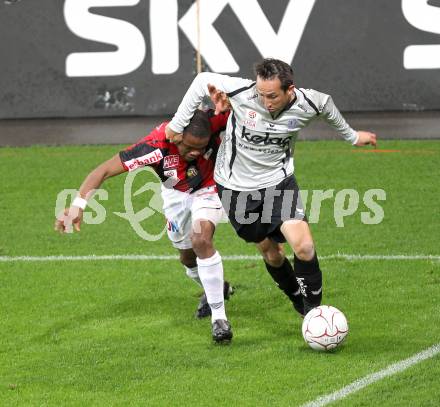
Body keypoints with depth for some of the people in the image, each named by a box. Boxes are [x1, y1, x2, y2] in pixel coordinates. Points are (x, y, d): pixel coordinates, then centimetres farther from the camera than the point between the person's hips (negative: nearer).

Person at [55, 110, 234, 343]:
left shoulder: (213, 124, -38)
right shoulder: (157, 146, -41)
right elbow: (104, 170, -39)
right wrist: (78, 205, -50)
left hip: (208, 188, -2)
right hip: (176, 194, 2)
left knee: (201, 241, -26)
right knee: (188, 258, 16)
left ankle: (218, 316, -14)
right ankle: (216, 289, 51)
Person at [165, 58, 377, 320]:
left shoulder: (310, 104, -19)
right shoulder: (242, 92, -26)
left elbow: (327, 107, 6)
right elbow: (203, 80, -10)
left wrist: (351, 136, 23)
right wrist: (177, 124, -4)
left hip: (279, 181, 0)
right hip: (236, 187, 0)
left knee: (304, 246, -18)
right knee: (271, 252, 8)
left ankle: (313, 310, 2)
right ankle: (299, 301, 34)